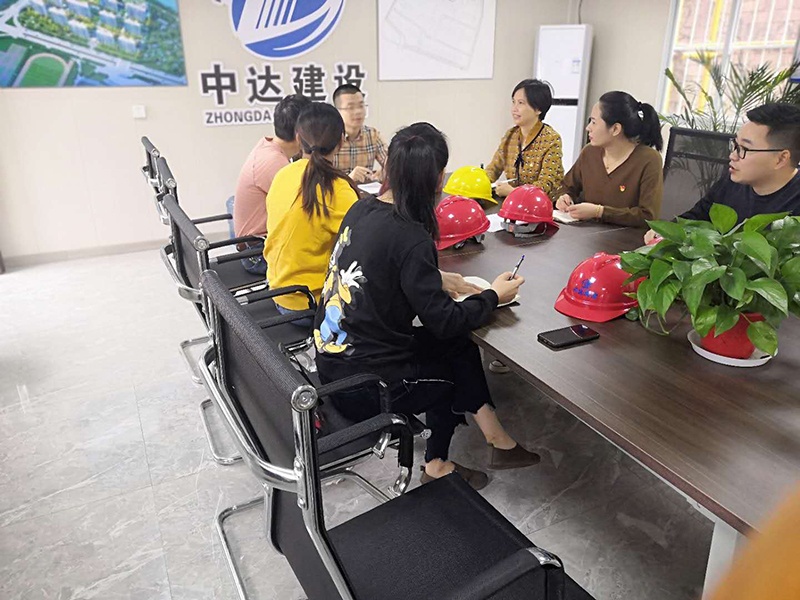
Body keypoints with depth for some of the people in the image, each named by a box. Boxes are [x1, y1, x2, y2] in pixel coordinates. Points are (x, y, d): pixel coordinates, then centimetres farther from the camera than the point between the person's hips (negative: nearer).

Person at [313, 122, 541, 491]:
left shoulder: (363, 209, -1)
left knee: (458, 347, 14)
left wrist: (436, 280, 11)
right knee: (459, 369, 19)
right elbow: (444, 322, -17)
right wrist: (493, 296, -3)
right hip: (363, 383, -7)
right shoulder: (410, 239, -24)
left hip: (331, 358, 7)